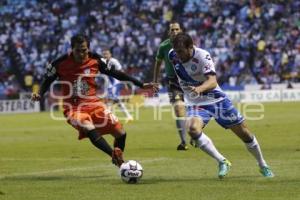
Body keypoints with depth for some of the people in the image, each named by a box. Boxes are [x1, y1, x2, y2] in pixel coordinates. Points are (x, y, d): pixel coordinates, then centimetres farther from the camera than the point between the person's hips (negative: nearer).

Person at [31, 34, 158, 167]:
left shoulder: (96, 61, -3)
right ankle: (115, 155, -38)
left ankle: (119, 161, 21)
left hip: (93, 104, 3)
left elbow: (116, 74, 6)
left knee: (120, 132, -5)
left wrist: (141, 85, 5)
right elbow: (47, 81, 5)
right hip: (73, 108, -3)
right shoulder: (60, 64, -10)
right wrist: (39, 94, -16)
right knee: (89, 129, -35)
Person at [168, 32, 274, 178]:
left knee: (244, 132, 4)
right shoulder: (172, 55, -11)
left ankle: (263, 166, 27)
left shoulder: (202, 56, -25)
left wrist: (199, 89, -59)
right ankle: (222, 162, -17)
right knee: (193, 129, -30)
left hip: (215, 99, -3)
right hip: (195, 103, 3)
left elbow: (212, 81, -39)